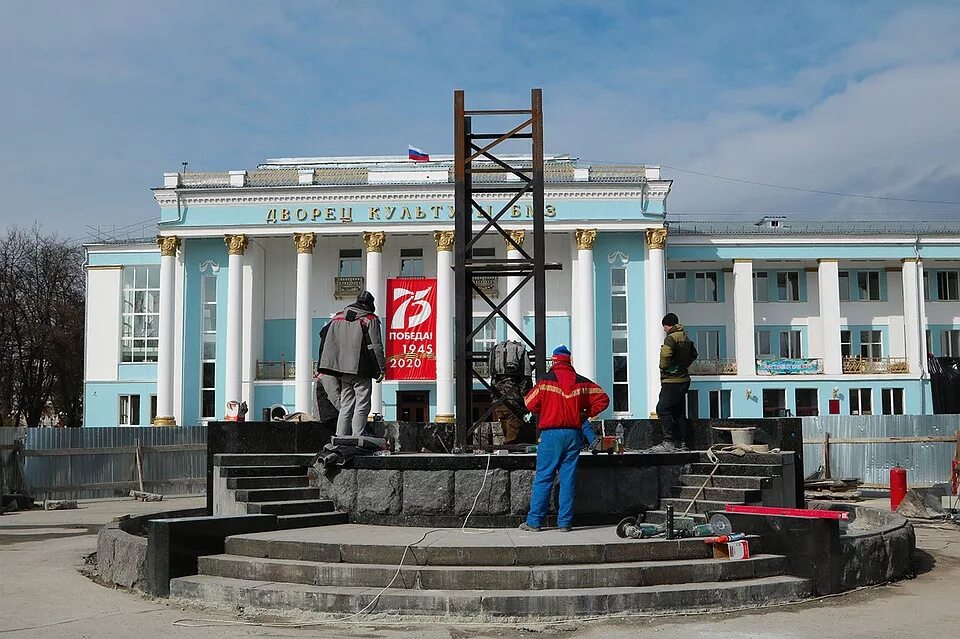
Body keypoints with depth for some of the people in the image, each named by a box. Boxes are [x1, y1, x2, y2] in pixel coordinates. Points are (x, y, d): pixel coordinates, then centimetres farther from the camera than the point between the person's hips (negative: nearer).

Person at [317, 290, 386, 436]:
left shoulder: (338, 317, 14)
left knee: (345, 406, 12)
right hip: (361, 370, -6)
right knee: (362, 406, -2)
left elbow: (324, 335, 14)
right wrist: (382, 368, -4)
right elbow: (376, 346, -8)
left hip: (343, 369, 6)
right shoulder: (370, 319, -3)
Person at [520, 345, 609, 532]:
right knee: (568, 479, 6)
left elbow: (530, 404, -3)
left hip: (551, 434, -3)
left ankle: (534, 522, 3)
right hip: (574, 434, 3)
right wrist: (586, 413, 12)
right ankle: (565, 522, 7)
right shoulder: (581, 382, 7)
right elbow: (603, 399, 8)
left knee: (543, 478, 2)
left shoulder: (546, 380, -3)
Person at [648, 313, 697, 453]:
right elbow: (693, 354, 30)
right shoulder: (685, 337, 15)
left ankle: (669, 442, -15)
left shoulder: (671, 338, -15)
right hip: (684, 379, 10)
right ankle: (681, 443, 14)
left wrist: (663, 367, -13)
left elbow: (665, 354, -30)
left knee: (662, 409, -10)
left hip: (672, 381, -10)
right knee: (679, 412, 12)